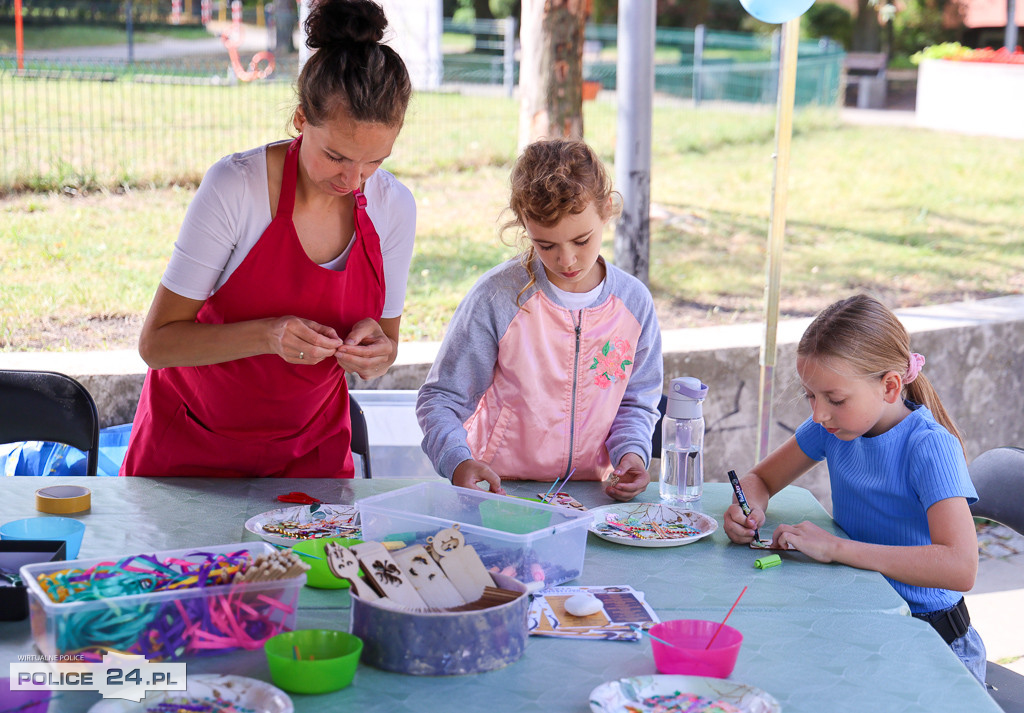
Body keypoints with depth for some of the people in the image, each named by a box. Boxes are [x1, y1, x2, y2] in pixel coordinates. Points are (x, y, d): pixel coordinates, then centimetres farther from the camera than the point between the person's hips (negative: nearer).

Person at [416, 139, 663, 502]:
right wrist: (458, 461, -23)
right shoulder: (497, 297, -9)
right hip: (498, 488, -4)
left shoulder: (634, 303, 2)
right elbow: (441, 397, -4)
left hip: (588, 494, 4)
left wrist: (631, 452, -6)